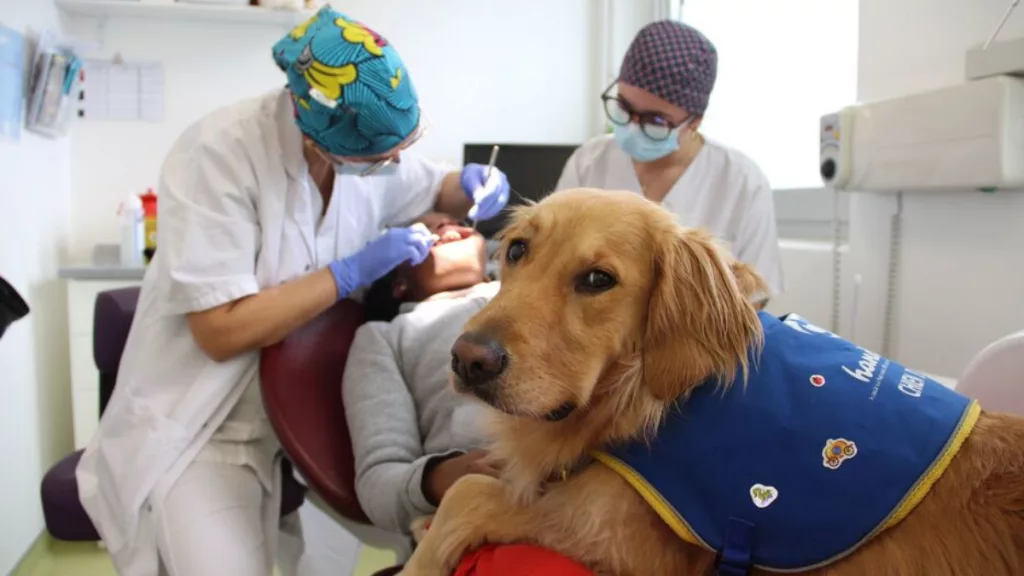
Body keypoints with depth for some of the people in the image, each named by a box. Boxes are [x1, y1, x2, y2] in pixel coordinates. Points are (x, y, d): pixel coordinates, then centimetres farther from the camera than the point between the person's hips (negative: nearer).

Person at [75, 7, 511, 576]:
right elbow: (220, 332, -24)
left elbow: (432, 190, 16)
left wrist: (474, 183, -7)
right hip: (204, 429, -5)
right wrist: (353, 271, -25)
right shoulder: (219, 152, -23)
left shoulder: (372, 145, -5)